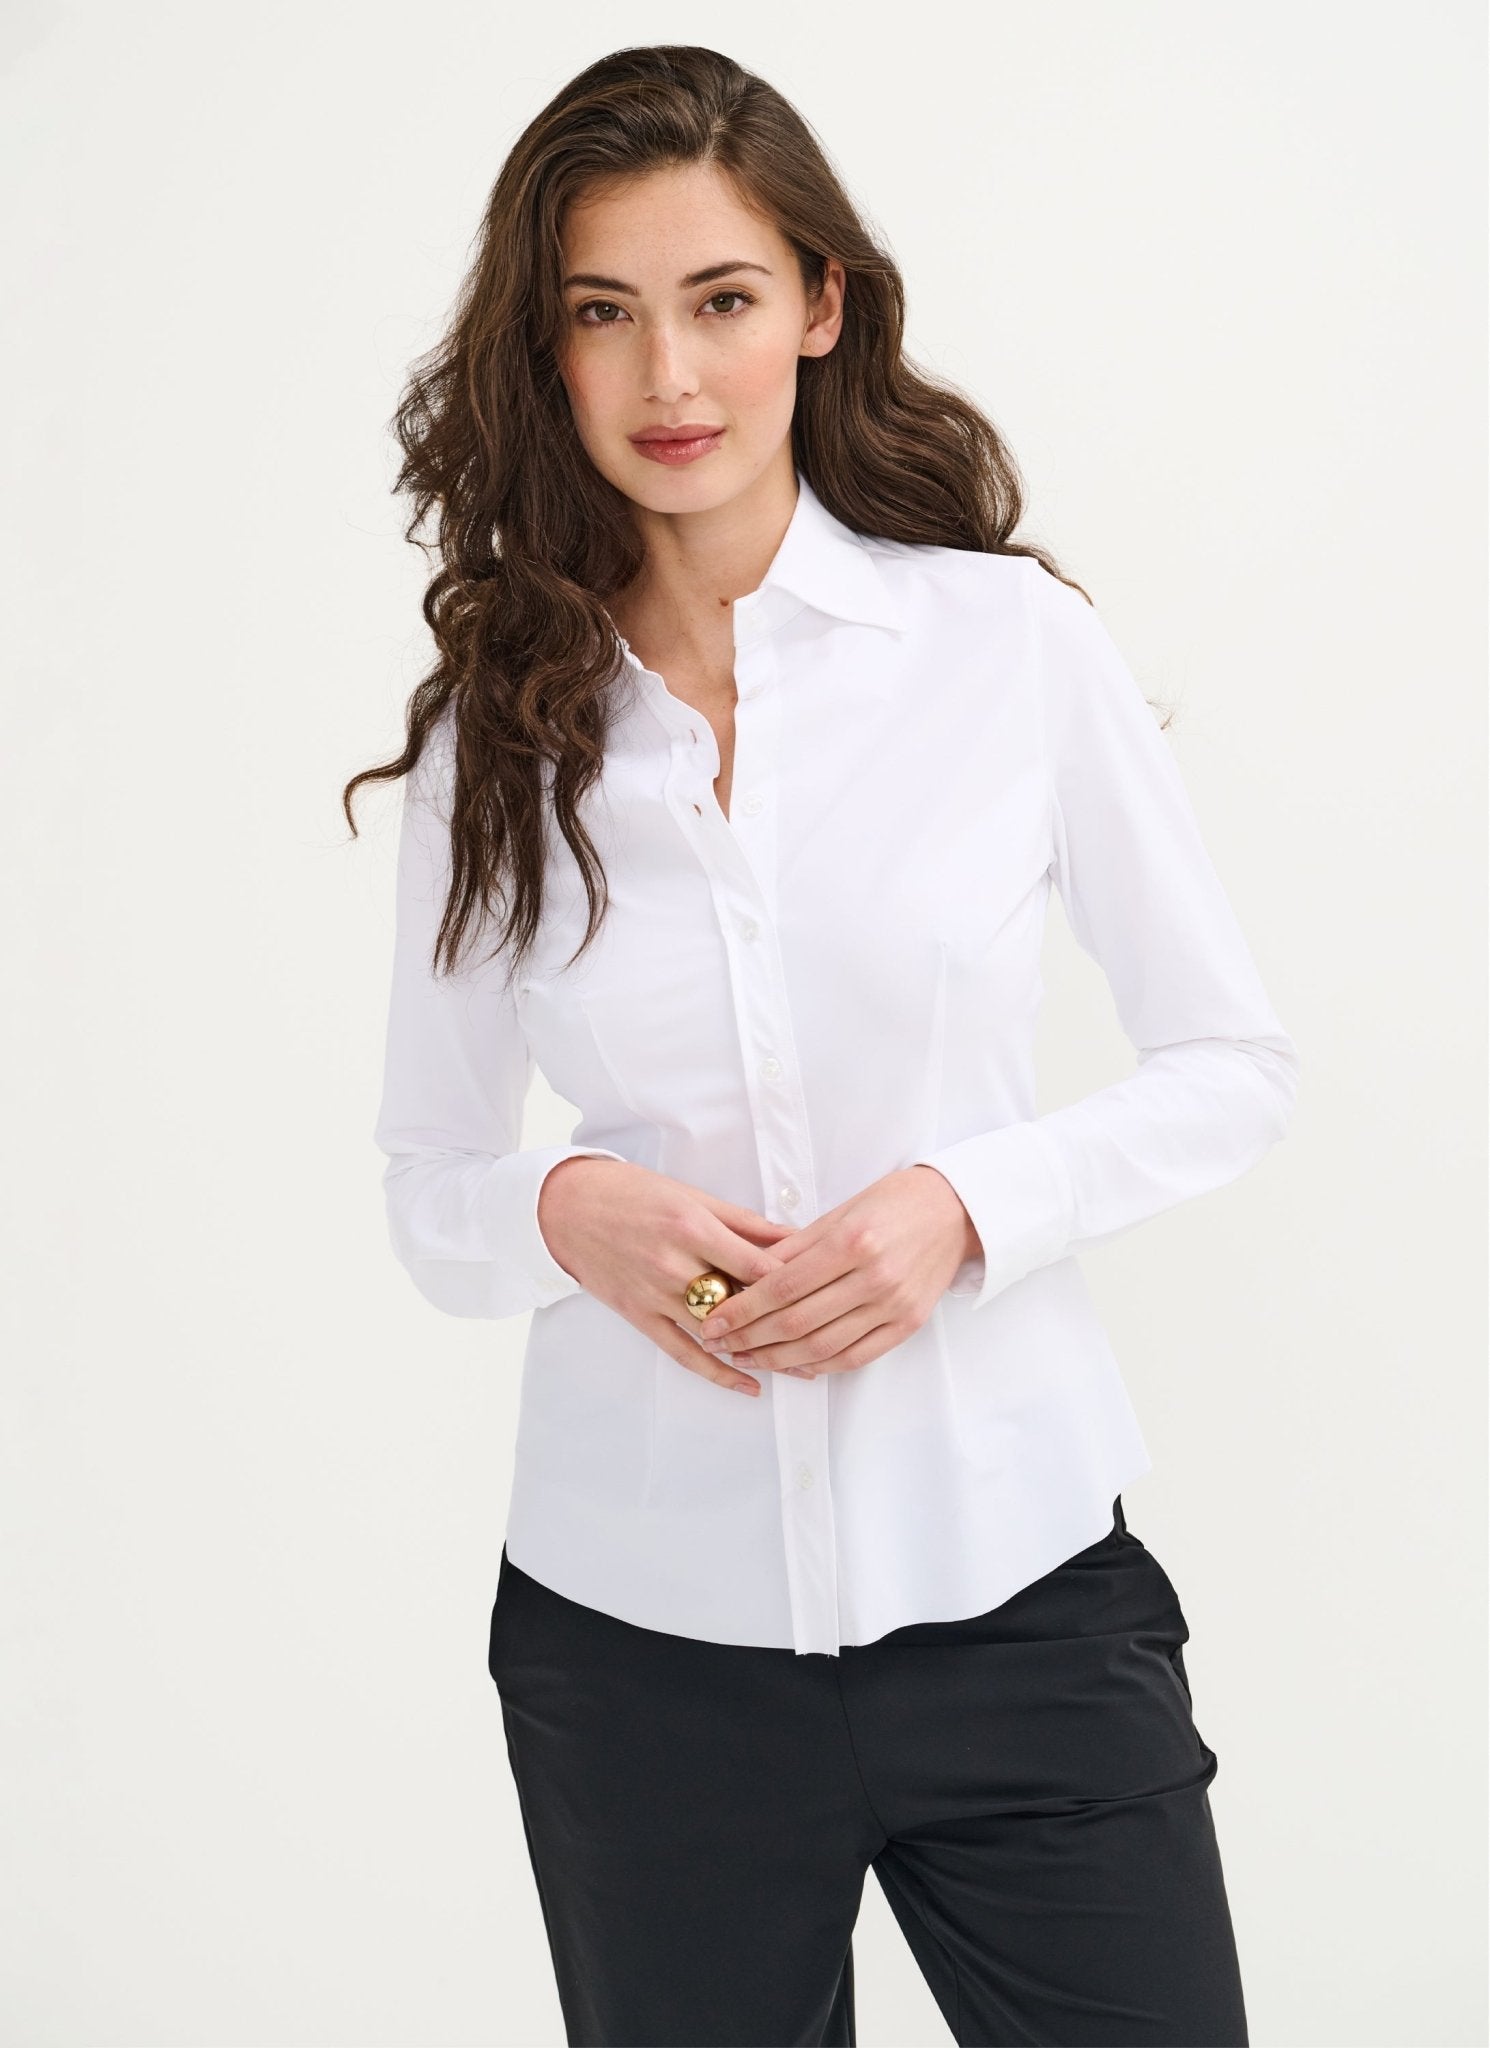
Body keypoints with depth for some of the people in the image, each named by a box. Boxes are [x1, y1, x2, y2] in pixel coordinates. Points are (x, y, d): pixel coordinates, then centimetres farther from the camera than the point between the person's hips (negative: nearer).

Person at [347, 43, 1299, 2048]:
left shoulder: (1014, 642, -4)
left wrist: (966, 1203, -14)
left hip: (1015, 1592, -1)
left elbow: (1236, 1063, 2)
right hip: (640, 1630, 2)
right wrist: (569, 1213, -14)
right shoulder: (494, 731, 1)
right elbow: (427, 1184, 8)